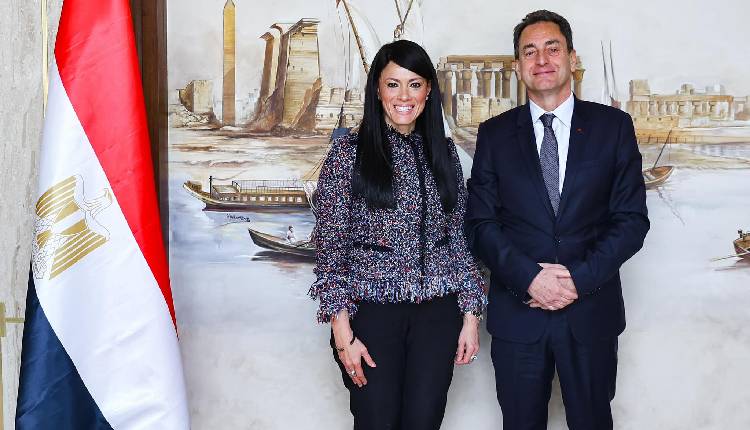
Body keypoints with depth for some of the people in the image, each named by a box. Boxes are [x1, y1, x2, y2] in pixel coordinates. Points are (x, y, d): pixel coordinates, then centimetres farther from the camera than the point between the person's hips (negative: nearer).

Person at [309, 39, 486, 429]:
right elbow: (330, 247, -5)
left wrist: (471, 314, 5)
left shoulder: (443, 152, 7)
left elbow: (458, 237, 10)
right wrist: (342, 332, -9)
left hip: (437, 311, 3)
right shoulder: (348, 153, -4)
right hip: (372, 309, -3)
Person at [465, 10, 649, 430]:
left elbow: (632, 218, -2)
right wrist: (529, 277, -15)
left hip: (592, 310, 0)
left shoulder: (613, 126, 2)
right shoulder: (495, 134, 4)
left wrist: (581, 278, -14)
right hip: (517, 312, 1)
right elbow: (481, 222, -1)